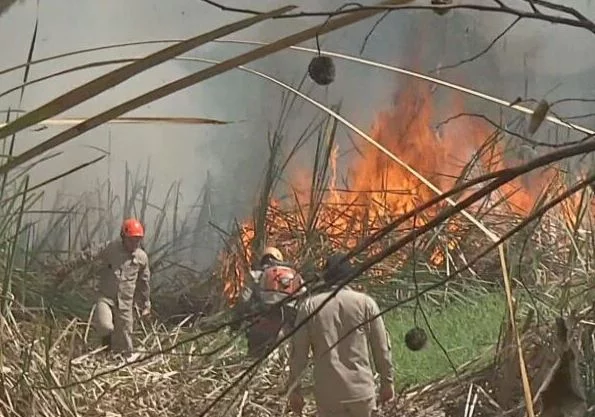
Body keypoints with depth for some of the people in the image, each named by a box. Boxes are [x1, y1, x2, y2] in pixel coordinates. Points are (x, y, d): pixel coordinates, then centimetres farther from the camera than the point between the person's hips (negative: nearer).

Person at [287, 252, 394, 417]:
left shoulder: (309, 306, -2)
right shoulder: (366, 303, -1)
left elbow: (298, 352, -1)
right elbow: (381, 348, 2)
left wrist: (294, 390, 8)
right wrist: (387, 381, 13)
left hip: (327, 393, 0)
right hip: (361, 390, 1)